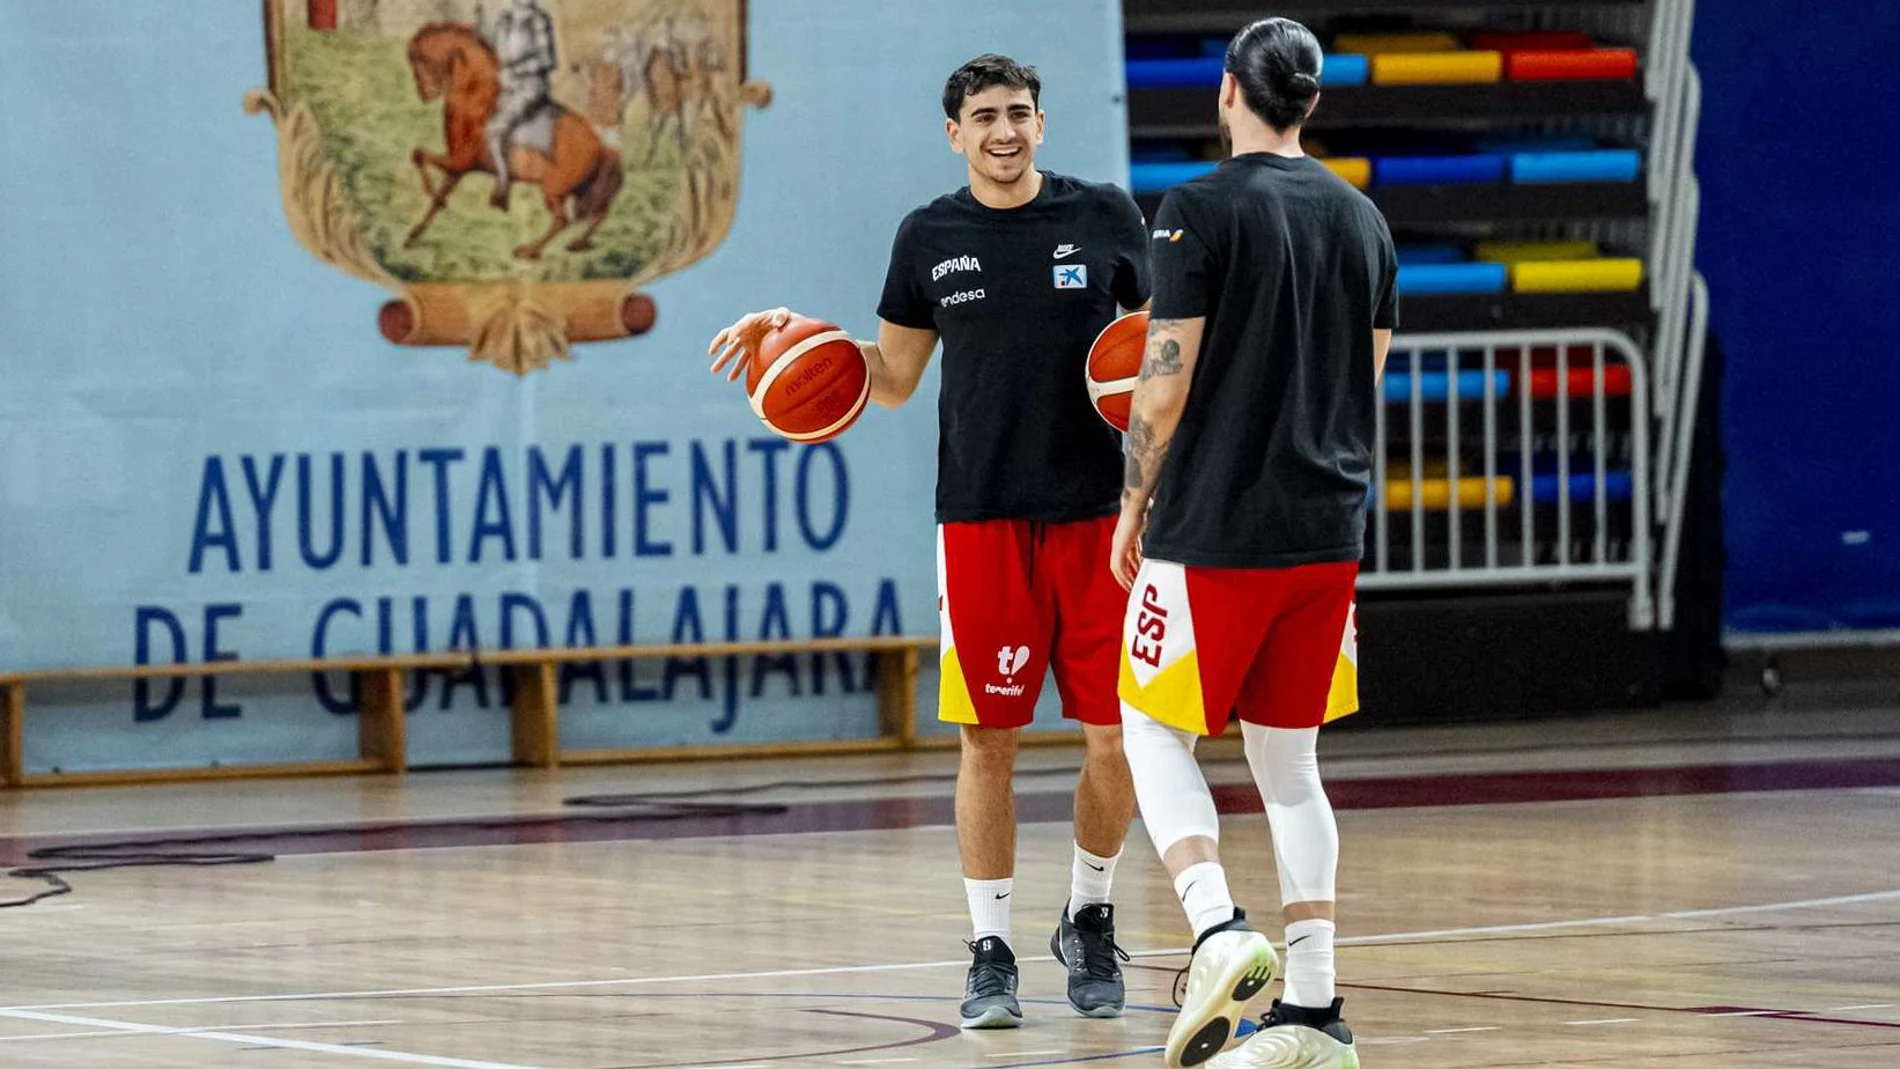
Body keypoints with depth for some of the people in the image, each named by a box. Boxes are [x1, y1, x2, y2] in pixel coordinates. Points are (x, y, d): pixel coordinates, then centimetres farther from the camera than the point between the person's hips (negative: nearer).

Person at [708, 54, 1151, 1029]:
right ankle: (990, 953, 8)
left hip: (1098, 511, 0)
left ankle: (1088, 921, 22)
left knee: (1117, 736, 0)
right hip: (981, 517, 0)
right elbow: (892, 379, 14)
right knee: (989, 738, -1)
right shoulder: (929, 237, 6)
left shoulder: (1105, 216, 2)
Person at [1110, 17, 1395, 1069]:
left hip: (1214, 528, -6)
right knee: (1288, 761, 12)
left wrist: (1135, 503, 1)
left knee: (1157, 734, 7)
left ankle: (1219, 930, -15)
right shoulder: (1362, 219, 9)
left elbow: (1167, 385, -12)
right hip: (1329, 531, 6)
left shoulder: (1199, 210, -10)